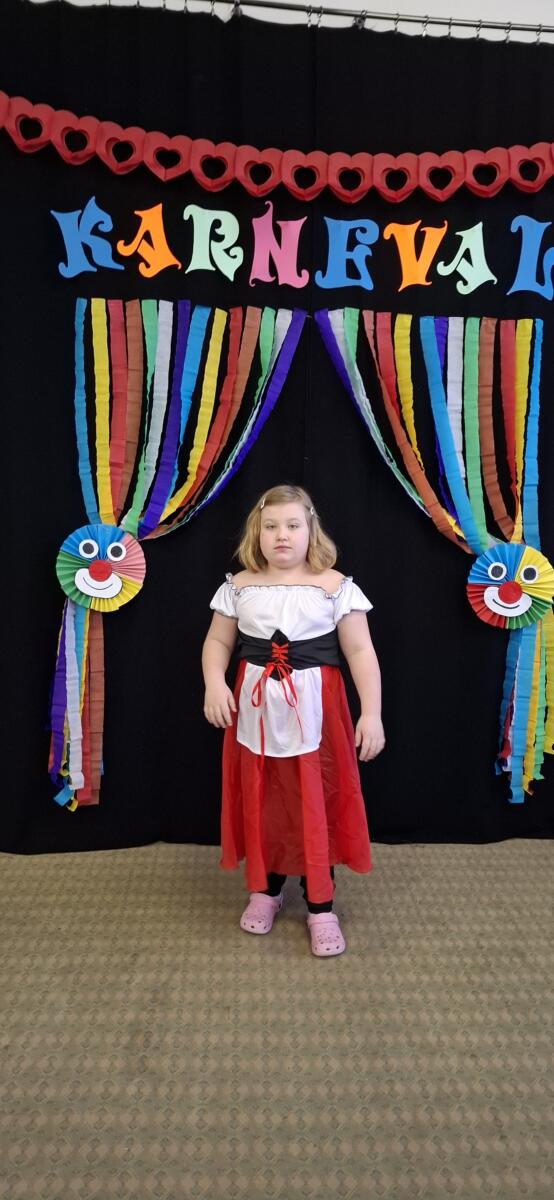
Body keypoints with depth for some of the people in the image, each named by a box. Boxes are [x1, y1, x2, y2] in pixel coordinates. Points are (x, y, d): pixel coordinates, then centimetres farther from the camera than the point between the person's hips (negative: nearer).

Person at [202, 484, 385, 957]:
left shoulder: (334, 586, -6)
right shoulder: (239, 586, 2)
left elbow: (360, 651, -5)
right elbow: (218, 641, 9)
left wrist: (372, 712, -11)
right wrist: (214, 684, -10)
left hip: (313, 711, -2)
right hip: (255, 710, 3)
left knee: (315, 805, 5)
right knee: (260, 802, 13)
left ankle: (321, 906, 22)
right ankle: (266, 889, 35)